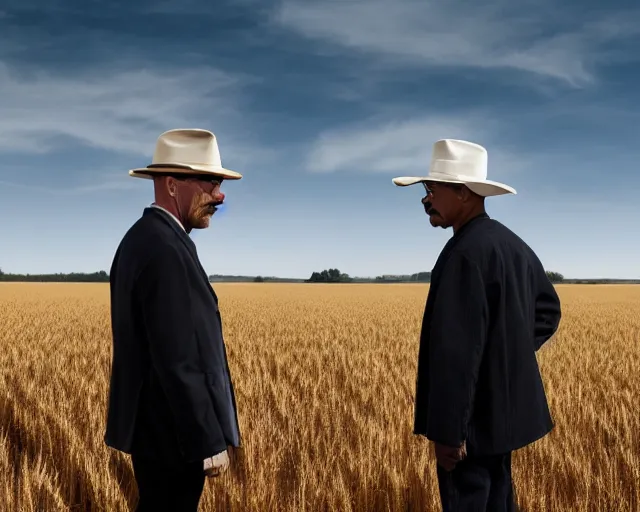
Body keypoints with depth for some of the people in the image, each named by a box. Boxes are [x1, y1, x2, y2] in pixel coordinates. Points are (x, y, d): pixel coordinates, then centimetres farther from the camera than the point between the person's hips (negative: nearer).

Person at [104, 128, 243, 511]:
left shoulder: (144, 237, 9)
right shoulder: (165, 250, -23)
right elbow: (178, 362, -26)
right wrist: (211, 443, -19)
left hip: (156, 424, 10)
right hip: (173, 433, -10)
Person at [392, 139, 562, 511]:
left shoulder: (466, 252, -21)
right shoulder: (512, 243, 9)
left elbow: (457, 349, -25)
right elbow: (548, 309, 22)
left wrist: (448, 430, -21)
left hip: (474, 417, -10)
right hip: (504, 410, 10)